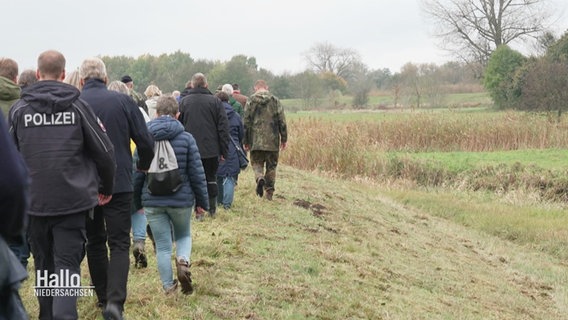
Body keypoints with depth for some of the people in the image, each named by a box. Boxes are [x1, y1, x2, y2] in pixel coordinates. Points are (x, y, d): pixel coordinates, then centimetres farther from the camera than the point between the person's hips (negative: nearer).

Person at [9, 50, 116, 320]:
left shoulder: (19, 109, 1)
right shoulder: (77, 105, -2)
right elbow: (104, 151, -1)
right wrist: (106, 188, 14)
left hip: (33, 203, 2)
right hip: (73, 199, -2)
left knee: (43, 265, 17)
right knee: (68, 265, -1)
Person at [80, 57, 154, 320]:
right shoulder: (123, 101, -5)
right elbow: (146, 142, -4)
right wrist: (143, 167, 16)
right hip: (119, 184, -1)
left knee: (94, 242, 17)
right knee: (119, 243, 2)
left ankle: (103, 297, 25)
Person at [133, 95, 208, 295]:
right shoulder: (186, 138, -6)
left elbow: (137, 173, 1)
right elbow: (197, 173, -5)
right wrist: (202, 201, 6)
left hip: (153, 202, 1)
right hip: (181, 200, 0)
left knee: (162, 246, 9)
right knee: (184, 235, 22)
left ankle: (168, 287, 10)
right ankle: (183, 260, -7)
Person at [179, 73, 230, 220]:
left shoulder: (183, 102, 1)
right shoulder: (215, 101, -2)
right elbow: (223, 127, -3)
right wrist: (224, 150, 1)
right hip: (211, 149, 0)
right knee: (211, 178, 14)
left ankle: (199, 211, 3)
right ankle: (212, 208, 17)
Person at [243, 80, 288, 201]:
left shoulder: (251, 101, 0)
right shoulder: (275, 101, 2)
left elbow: (246, 122, 2)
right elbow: (282, 121, 1)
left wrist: (246, 141, 9)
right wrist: (284, 139, 9)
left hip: (256, 141, -1)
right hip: (272, 141, 1)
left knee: (256, 162, 13)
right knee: (271, 166, 11)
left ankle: (260, 178, -18)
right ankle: (269, 192, 12)